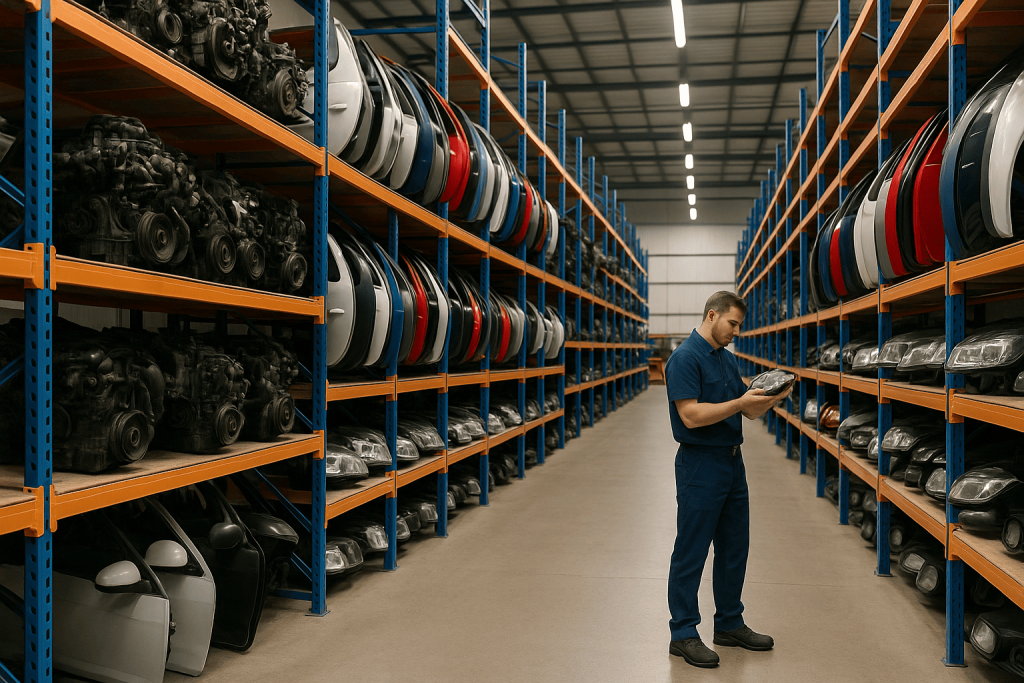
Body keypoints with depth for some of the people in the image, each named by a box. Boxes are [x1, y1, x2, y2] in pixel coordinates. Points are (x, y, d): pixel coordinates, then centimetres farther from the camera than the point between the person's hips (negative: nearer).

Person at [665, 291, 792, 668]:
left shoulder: (728, 359, 13)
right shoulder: (685, 358, -14)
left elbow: (750, 412, 15)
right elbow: (691, 415, -22)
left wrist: (771, 398, -4)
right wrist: (741, 402, -21)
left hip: (732, 462, 9)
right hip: (700, 464, -9)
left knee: (734, 549, 15)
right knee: (691, 552, 0)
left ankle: (729, 623, 29)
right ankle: (683, 634, 11)